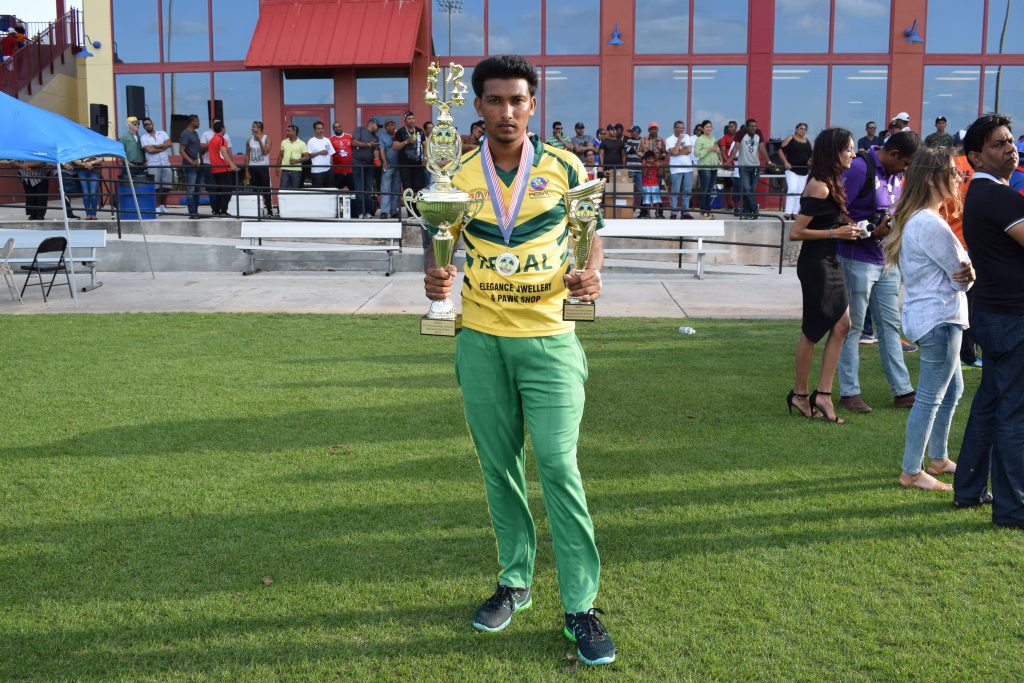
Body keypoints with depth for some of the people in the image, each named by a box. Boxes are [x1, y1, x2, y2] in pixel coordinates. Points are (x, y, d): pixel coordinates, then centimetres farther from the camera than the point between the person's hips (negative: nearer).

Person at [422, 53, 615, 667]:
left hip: (548, 339, -2)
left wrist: (591, 275, -14)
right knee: (499, 466, 11)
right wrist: (437, 278, -13)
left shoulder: (564, 168, -2)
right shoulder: (457, 175, 2)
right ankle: (516, 581, 28)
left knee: (559, 466, -6)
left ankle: (582, 606, 4)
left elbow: (590, 234, 8)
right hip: (481, 340, 3)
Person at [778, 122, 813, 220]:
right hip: (792, 170, -6)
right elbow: (781, 150, -7)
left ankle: (795, 213, 10)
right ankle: (788, 213, -18)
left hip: (804, 171, 6)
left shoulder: (808, 142, 14)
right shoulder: (790, 139, -3)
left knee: (800, 193, 6)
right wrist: (785, 162, -17)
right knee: (792, 190, -18)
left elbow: (811, 155, 22)